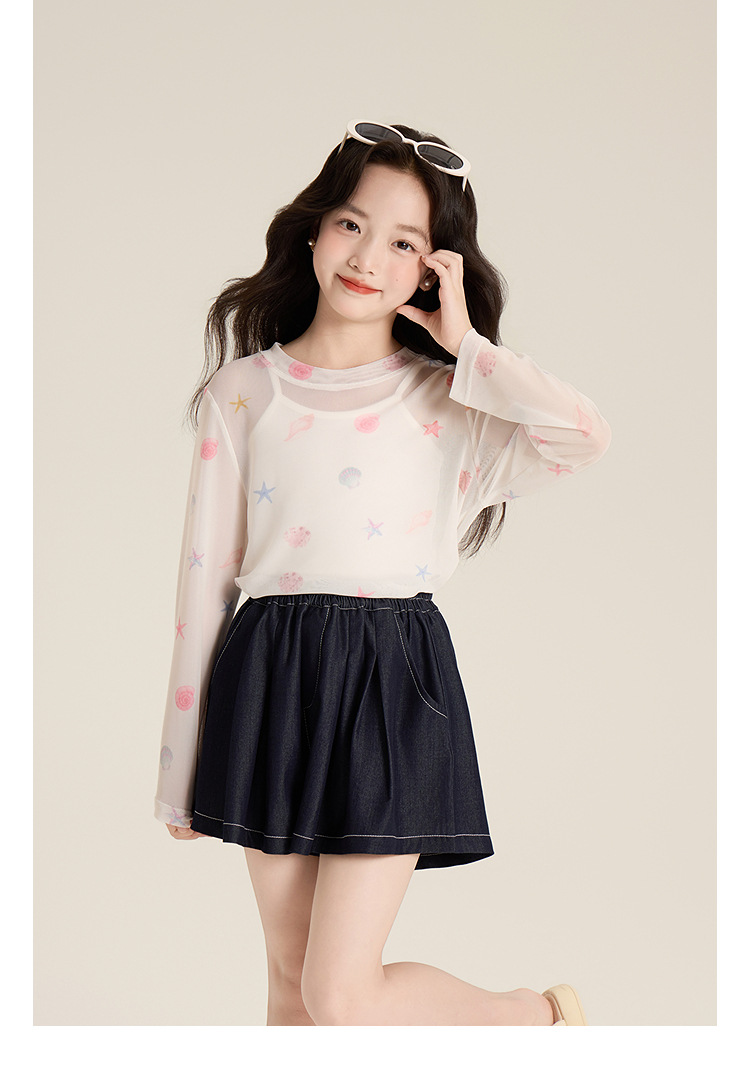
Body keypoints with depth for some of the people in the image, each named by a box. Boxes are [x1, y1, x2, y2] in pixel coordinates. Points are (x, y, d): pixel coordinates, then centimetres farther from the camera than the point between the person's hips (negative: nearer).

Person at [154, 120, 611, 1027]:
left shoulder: (447, 399, 1)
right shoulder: (244, 393, 5)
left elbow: (584, 436, -19)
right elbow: (206, 576, 7)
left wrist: (466, 344, -8)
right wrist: (181, 772, 8)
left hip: (391, 682, -3)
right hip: (268, 680, 3)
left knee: (342, 995, -5)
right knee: (290, 978, 12)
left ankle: (541, 1015, 21)